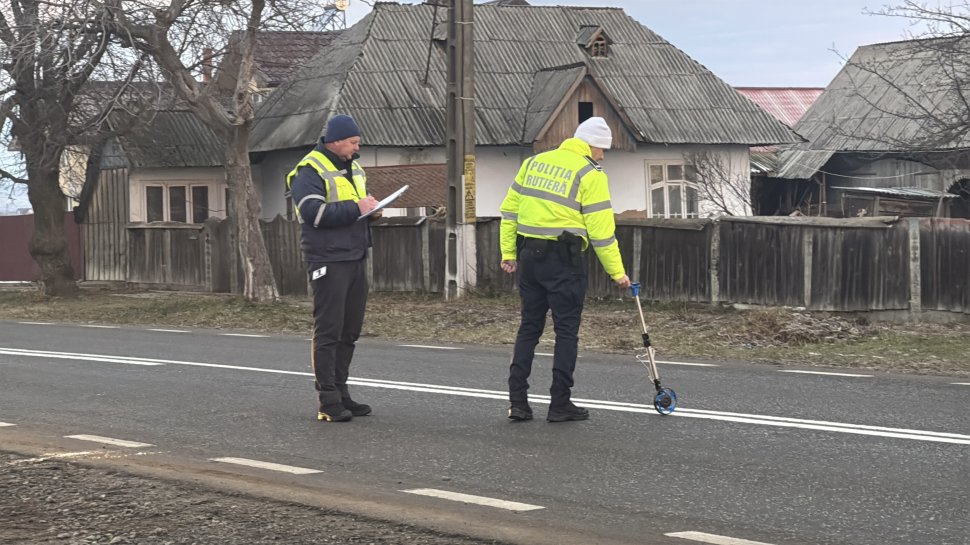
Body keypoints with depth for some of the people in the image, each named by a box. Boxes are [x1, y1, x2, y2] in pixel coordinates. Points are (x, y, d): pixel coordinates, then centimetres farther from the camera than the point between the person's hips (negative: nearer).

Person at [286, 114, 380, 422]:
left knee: (349, 330, 11)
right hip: (328, 261, -9)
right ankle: (328, 402, -6)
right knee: (328, 331, -7)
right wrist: (355, 208, -19)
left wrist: (372, 209, 8)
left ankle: (340, 393, 19)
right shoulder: (310, 171, -9)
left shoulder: (353, 169, 18)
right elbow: (313, 212, -21)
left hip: (355, 258, 9)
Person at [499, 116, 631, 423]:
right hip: (563, 259, -6)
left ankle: (517, 401, 10)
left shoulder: (534, 162, 13)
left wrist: (508, 253, 17)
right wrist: (617, 273, -2)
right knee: (566, 331, 3)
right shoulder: (590, 174, -6)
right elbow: (601, 230, -9)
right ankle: (560, 404, 4)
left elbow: (509, 209, 13)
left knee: (529, 328, 12)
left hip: (529, 256, 6)